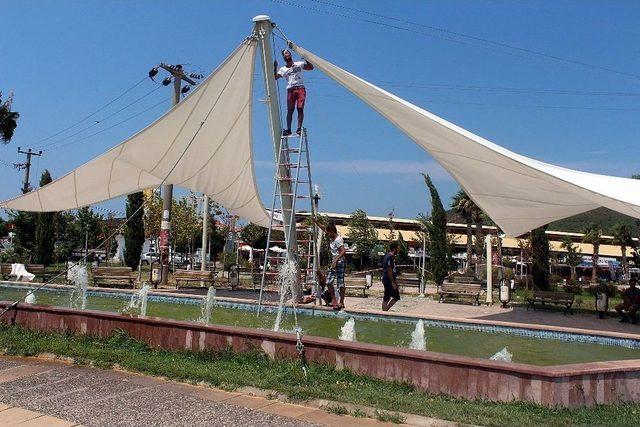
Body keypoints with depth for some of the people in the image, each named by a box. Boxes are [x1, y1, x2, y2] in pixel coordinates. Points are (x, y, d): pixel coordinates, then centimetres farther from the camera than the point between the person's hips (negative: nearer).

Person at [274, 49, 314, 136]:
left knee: (300, 109, -9)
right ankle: (288, 129, -6)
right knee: (290, 110, -5)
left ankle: (299, 128, -10)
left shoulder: (299, 64, 12)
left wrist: (306, 59, -3)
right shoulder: (283, 69, 15)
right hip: (290, 90, 1)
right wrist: (275, 68, -2)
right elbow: (275, 77, 9)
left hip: (300, 88, -1)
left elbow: (311, 67, 9)